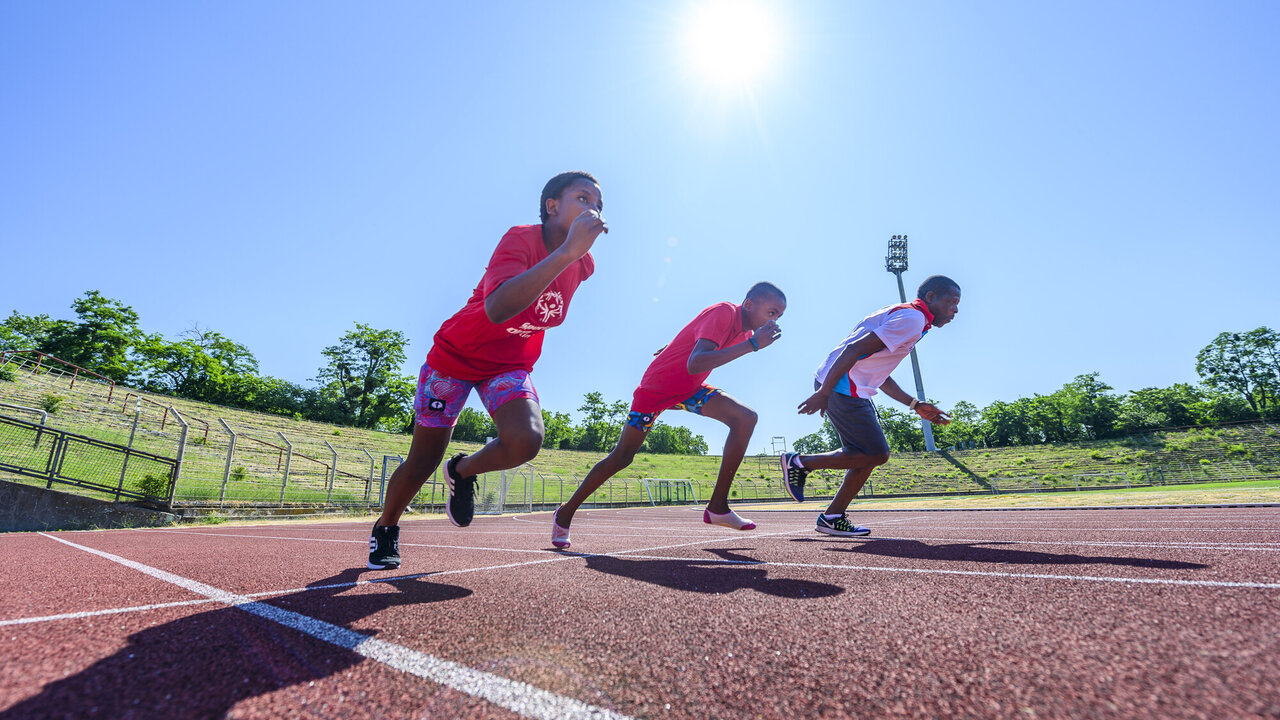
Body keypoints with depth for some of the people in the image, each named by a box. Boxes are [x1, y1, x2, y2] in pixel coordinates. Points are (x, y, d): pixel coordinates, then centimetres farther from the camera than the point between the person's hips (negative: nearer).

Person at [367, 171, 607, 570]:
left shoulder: (582, 263, -7)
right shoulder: (521, 239, -28)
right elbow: (497, 309, -48)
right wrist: (567, 251, -51)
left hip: (510, 365, 4)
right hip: (455, 354, -4)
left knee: (526, 440, -25)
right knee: (423, 462, 6)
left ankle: (463, 471, 10)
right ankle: (385, 528, 39)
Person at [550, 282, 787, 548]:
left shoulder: (745, 327, 1)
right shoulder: (724, 313, -27)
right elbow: (694, 365, -42)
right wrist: (752, 345, -42)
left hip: (689, 388, 8)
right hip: (657, 387, -7)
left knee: (746, 418, -12)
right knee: (622, 456, -3)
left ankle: (718, 507, -7)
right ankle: (565, 513, 17)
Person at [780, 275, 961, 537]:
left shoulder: (908, 317, 23)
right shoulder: (912, 318, -10)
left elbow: (879, 375, 26)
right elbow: (855, 349, -21)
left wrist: (916, 405, 24)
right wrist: (823, 393, -24)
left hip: (853, 390, 11)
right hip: (840, 387, -11)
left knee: (870, 454, 12)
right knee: (876, 454, -8)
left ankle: (832, 518, 16)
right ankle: (800, 462, 0)